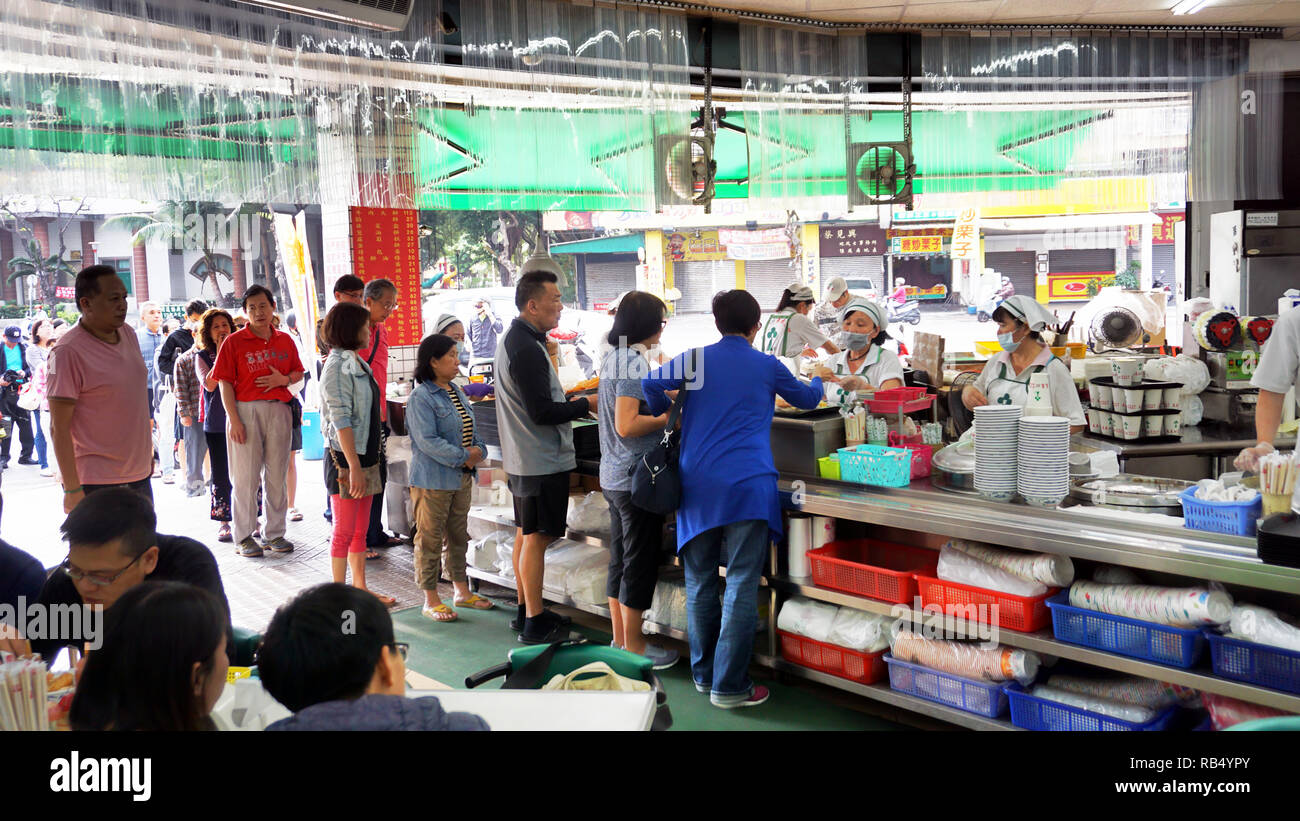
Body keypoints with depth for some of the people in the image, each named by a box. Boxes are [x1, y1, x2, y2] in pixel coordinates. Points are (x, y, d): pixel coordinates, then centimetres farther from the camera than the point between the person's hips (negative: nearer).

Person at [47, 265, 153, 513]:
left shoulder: (128, 335, 7)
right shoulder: (68, 351, -15)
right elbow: (59, 427, -16)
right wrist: (72, 489, -18)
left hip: (140, 475, 7)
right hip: (97, 483, -7)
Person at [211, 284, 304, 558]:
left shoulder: (284, 341, 9)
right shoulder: (234, 342, -1)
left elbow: (298, 373, 17)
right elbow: (225, 383, -5)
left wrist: (283, 379, -6)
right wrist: (234, 419, -13)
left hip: (279, 410, 3)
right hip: (246, 410, -3)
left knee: (277, 474, 8)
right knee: (245, 476, 1)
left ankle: (275, 533, 18)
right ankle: (245, 537, 9)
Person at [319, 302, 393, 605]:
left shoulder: (357, 362, 13)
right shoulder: (337, 366, -14)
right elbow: (341, 420, -19)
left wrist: (370, 459, 17)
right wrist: (354, 466, -22)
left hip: (365, 455, 9)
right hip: (345, 458, -9)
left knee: (360, 531, 14)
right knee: (344, 532, -1)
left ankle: (360, 589, 23)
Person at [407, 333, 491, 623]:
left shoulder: (457, 392, 12)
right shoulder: (421, 398, -14)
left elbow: (470, 430, 17)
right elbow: (427, 441, -21)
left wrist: (478, 450, -4)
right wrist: (463, 457, -20)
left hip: (461, 478, 8)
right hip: (433, 480, -8)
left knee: (458, 536, 17)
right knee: (430, 539, 1)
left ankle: (462, 591, 28)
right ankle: (431, 600, 10)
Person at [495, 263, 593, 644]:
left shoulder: (512, 340, 12)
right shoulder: (526, 349, -22)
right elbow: (542, 412, -23)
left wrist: (569, 401, 12)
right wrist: (586, 405, -14)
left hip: (522, 457, 11)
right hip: (542, 460, -11)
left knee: (526, 535, 17)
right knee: (536, 538, -3)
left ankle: (526, 611, 28)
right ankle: (535, 623, 4)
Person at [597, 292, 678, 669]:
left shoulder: (611, 359, 11)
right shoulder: (634, 362, -19)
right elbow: (627, 426, -24)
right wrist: (671, 416, -14)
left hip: (614, 477, 10)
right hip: (638, 478, -10)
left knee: (620, 559, 16)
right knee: (641, 563, 1)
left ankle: (620, 638, 26)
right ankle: (633, 647, 11)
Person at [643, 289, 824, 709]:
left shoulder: (696, 359, 7)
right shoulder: (767, 366, 7)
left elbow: (650, 385, -5)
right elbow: (806, 399, 23)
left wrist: (669, 413, 16)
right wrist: (818, 380, 46)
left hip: (698, 484, 3)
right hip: (748, 485, -2)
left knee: (700, 582, 12)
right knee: (741, 585, -1)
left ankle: (704, 673, 23)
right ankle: (728, 686, 1)